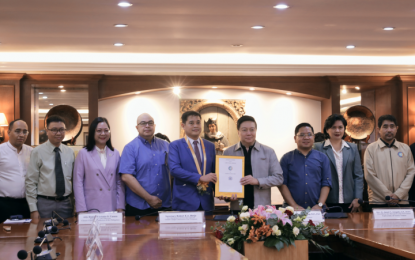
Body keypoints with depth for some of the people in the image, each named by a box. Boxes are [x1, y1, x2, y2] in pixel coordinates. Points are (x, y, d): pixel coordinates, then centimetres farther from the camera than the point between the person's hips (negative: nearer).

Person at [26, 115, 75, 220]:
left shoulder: (70, 152, 8)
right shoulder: (37, 152, -4)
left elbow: (74, 179, 11)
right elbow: (31, 182, -5)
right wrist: (33, 209, -10)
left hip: (66, 203, 3)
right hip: (44, 203, -3)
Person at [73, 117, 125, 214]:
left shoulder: (115, 154, 10)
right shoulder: (83, 154, 1)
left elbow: (120, 182, 10)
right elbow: (78, 183, -2)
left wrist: (120, 207, 1)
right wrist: (81, 210, -9)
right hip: (91, 209, -3)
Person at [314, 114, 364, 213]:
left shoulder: (353, 148, 12)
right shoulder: (318, 148, 3)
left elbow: (358, 175, 11)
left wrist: (357, 199, 2)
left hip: (349, 202, 3)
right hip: (327, 202, -2)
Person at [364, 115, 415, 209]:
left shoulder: (405, 148, 11)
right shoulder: (371, 148, 2)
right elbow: (370, 176, -4)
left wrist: (398, 195, -6)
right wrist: (387, 195, -8)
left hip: (402, 201, 2)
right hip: (378, 202, -2)